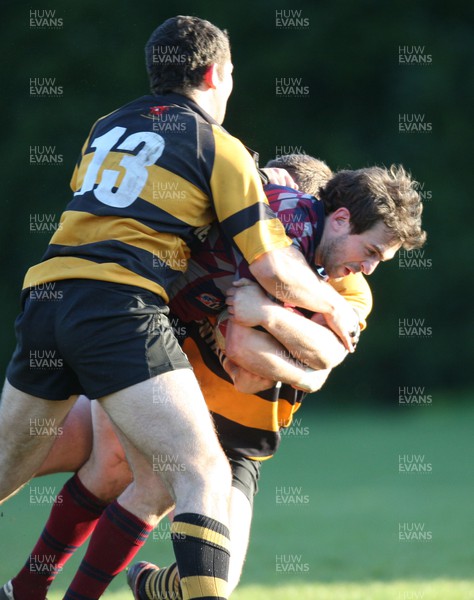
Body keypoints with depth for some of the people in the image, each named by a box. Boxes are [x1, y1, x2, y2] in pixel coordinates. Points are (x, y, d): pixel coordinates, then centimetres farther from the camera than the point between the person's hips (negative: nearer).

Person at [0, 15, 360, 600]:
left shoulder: (106, 128, 22)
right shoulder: (220, 147, 5)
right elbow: (271, 267, 0)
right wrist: (332, 305, 19)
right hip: (122, 310, -7)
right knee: (204, 475, -11)